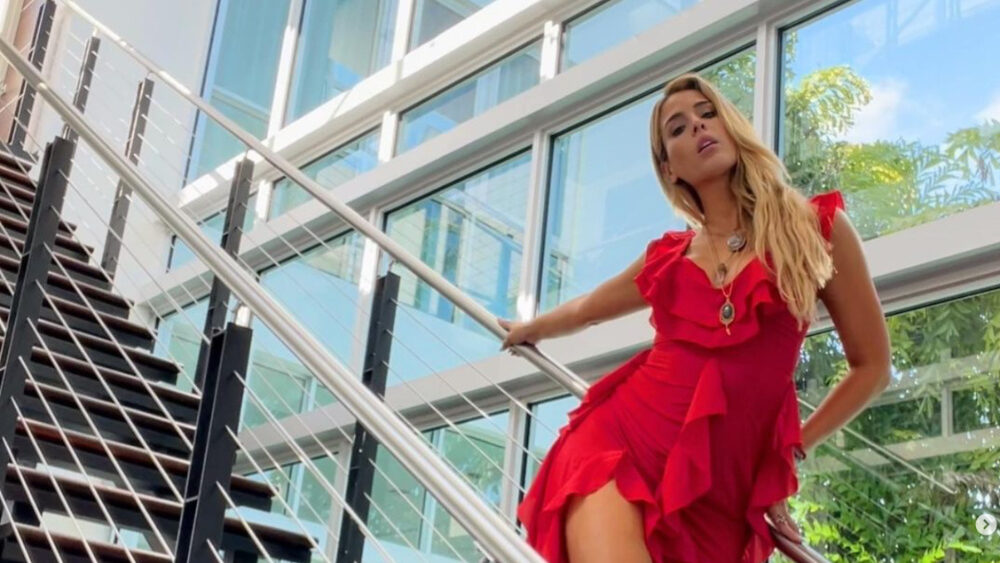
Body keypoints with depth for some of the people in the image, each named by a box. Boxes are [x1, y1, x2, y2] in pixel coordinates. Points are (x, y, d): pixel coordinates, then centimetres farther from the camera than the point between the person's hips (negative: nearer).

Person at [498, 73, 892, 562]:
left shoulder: (816, 227, 9)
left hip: (719, 485, 0)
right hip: (617, 443, 1)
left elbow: (871, 367, 15)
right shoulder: (667, 256, 17)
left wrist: (790, 450, 13)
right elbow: (586, 308, 38)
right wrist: (528, 330, 54)